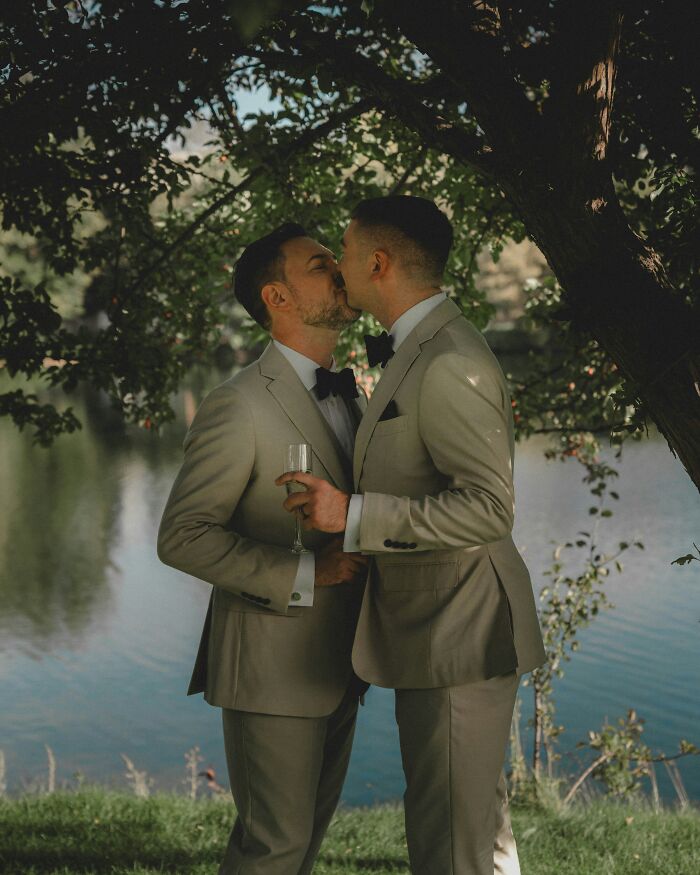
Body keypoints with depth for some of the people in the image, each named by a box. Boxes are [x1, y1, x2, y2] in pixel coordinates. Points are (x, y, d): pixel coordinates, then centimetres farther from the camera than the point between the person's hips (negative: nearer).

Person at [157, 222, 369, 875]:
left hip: (335, 666, 8)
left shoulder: (348, 399, 13)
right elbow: (181, 537, -20)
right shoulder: (239, 406, -16)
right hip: (273, 666, -8)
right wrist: (300, 574, -24)